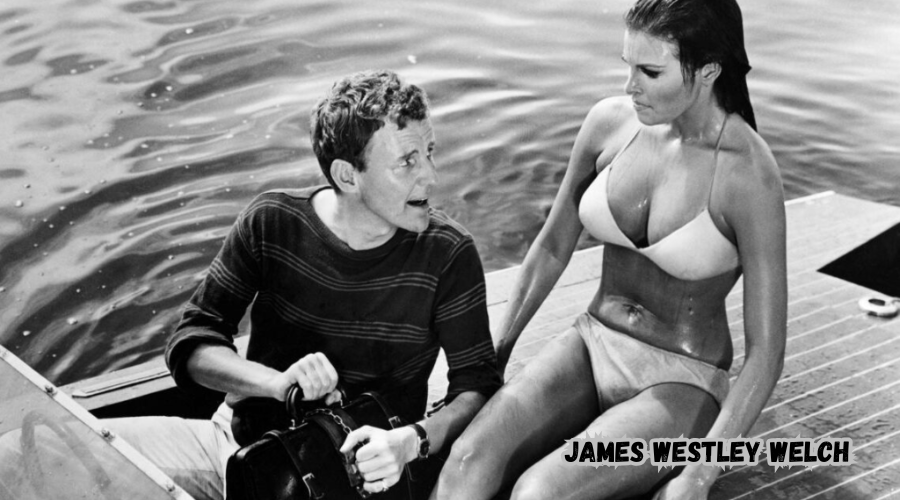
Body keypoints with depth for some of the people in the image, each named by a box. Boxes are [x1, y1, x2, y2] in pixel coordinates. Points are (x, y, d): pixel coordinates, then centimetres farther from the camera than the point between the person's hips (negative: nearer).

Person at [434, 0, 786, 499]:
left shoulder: (750, 176, -20)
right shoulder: (609, 122, -7)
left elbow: (765, 354, -16)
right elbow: (552, 246, 8)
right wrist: (494, 353, 8)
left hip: (682, 384, -4)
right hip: (592, 344, 5)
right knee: (470, 456, -24)